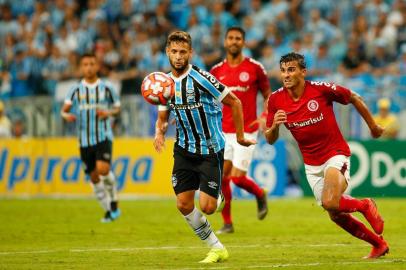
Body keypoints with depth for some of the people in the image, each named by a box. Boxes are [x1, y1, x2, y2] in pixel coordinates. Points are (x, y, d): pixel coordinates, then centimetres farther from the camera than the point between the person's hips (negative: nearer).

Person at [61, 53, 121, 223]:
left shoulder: (106, 88, 2)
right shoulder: (76, 90, 4)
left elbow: (117, 108, 10)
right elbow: (64, 110, -2)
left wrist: (108, 113, -12)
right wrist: (67, 115, -25)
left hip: (103, 137, -3)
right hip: (85, 139, 3)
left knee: (103, 169, -23)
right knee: (94, 176, 4)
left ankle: (114, 202, 0)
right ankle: (108, 210, 20)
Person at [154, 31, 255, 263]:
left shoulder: (201, 78, -17)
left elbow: (234, 102, -11)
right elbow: (163, 117, 14)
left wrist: (240, 136, -6)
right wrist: (160, 133, -9)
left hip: (210, 150, -6)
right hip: (185, 150, 6)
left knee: (207, 207, -13)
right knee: (184, 205, -3)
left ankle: (219, 198, 26)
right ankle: (217, 249, 12)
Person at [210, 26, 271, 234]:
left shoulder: (255, 68, -2)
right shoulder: (216, 71, 6)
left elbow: (269, 96, 5)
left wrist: (265, 117, -12)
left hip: (246, 132, -3)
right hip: (224, 133, 3)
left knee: (238, 178, -10)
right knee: (221, 177, -2)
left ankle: (260, 194, 23)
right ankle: (227, 223, 9)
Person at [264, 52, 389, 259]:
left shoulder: (322, 89, -17)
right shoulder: (276, 100, -8)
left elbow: (354, 98, 0)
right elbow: (270, 140, -1)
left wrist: (372, 126, 11)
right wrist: (274, 126, -24)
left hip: (335, 153, -5)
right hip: (312, 164, 5)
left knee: (330, 203, -28)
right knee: (336, 215, 9)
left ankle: (365, 206, 4)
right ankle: (378, 244, 30)